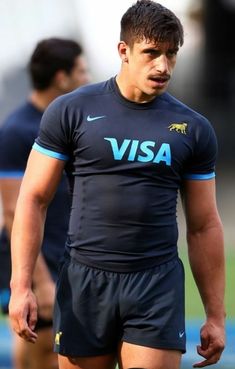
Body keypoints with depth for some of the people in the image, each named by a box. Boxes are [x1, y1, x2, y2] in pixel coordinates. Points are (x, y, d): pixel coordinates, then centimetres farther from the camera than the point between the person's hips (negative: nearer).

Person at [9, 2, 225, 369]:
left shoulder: (193, 129, 6)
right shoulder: (71, 111, 1)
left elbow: (204, 226, 10)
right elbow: (33, 199, 1)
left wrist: (216, 315, 8)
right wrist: (21, 286, -8)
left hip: (157, 284, 1)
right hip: (84, 281, -1)